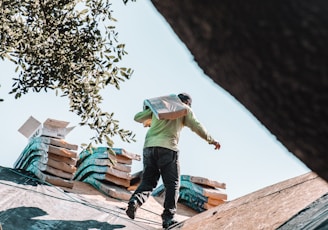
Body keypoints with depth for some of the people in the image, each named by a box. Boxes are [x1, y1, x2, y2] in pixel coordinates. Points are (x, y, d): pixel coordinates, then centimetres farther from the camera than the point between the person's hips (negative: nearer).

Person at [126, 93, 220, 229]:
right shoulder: (185, 109, 16)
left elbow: (138, 118, 24)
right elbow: (197, 127, 10)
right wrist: (211, 140, 23)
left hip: (149, 146, 4)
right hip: (167, 148, -4)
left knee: (148, 181, 8)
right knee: (172, 184, 3)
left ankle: (135, 201, -19)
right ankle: (168, 217, -5)